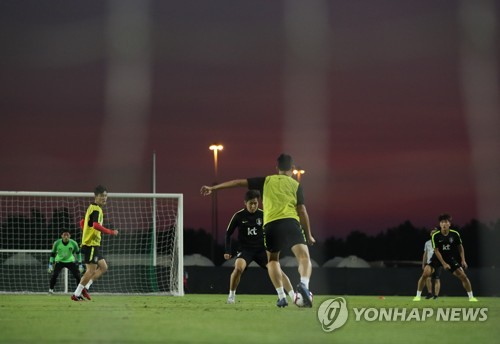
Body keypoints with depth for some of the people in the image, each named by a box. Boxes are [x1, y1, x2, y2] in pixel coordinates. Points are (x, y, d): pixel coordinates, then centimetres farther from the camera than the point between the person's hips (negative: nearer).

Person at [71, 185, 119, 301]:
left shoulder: (92, 208, 17)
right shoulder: (96, 209, -15)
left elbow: (82, 223, 26)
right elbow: (96, 225, -30)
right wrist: (111, 232, -25)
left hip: (94, 244, 10)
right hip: (91, 244, -10)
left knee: (103, 267, 12)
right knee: (91, 270, -7)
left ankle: (85, 287, 10)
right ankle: (76, 294, -2)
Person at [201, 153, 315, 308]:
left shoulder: (267, 181, 22)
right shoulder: (295, 184, 17)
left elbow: (238, 182, 19)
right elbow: (302, 211, 11)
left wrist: (213, 188, 24)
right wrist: (309, 235, 18)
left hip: (270, 224, 2)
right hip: (290, 221, -2)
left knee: (272, 260, 22)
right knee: (304, 257, -11)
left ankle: (281, 296, 7)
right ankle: (304, 284, -42)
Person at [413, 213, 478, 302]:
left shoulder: (455, 234, -12)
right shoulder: (435, 236, -17)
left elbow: (460, 247, 2)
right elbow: (436, 251, -13)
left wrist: (463, 260, -6)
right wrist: (444, 264, -18)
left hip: (451, 258, 1)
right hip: (438, 258, -1)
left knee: (463, 276, -6)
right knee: (425, 274, -19)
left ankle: (471, 296, 10)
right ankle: (418, 295, -5)